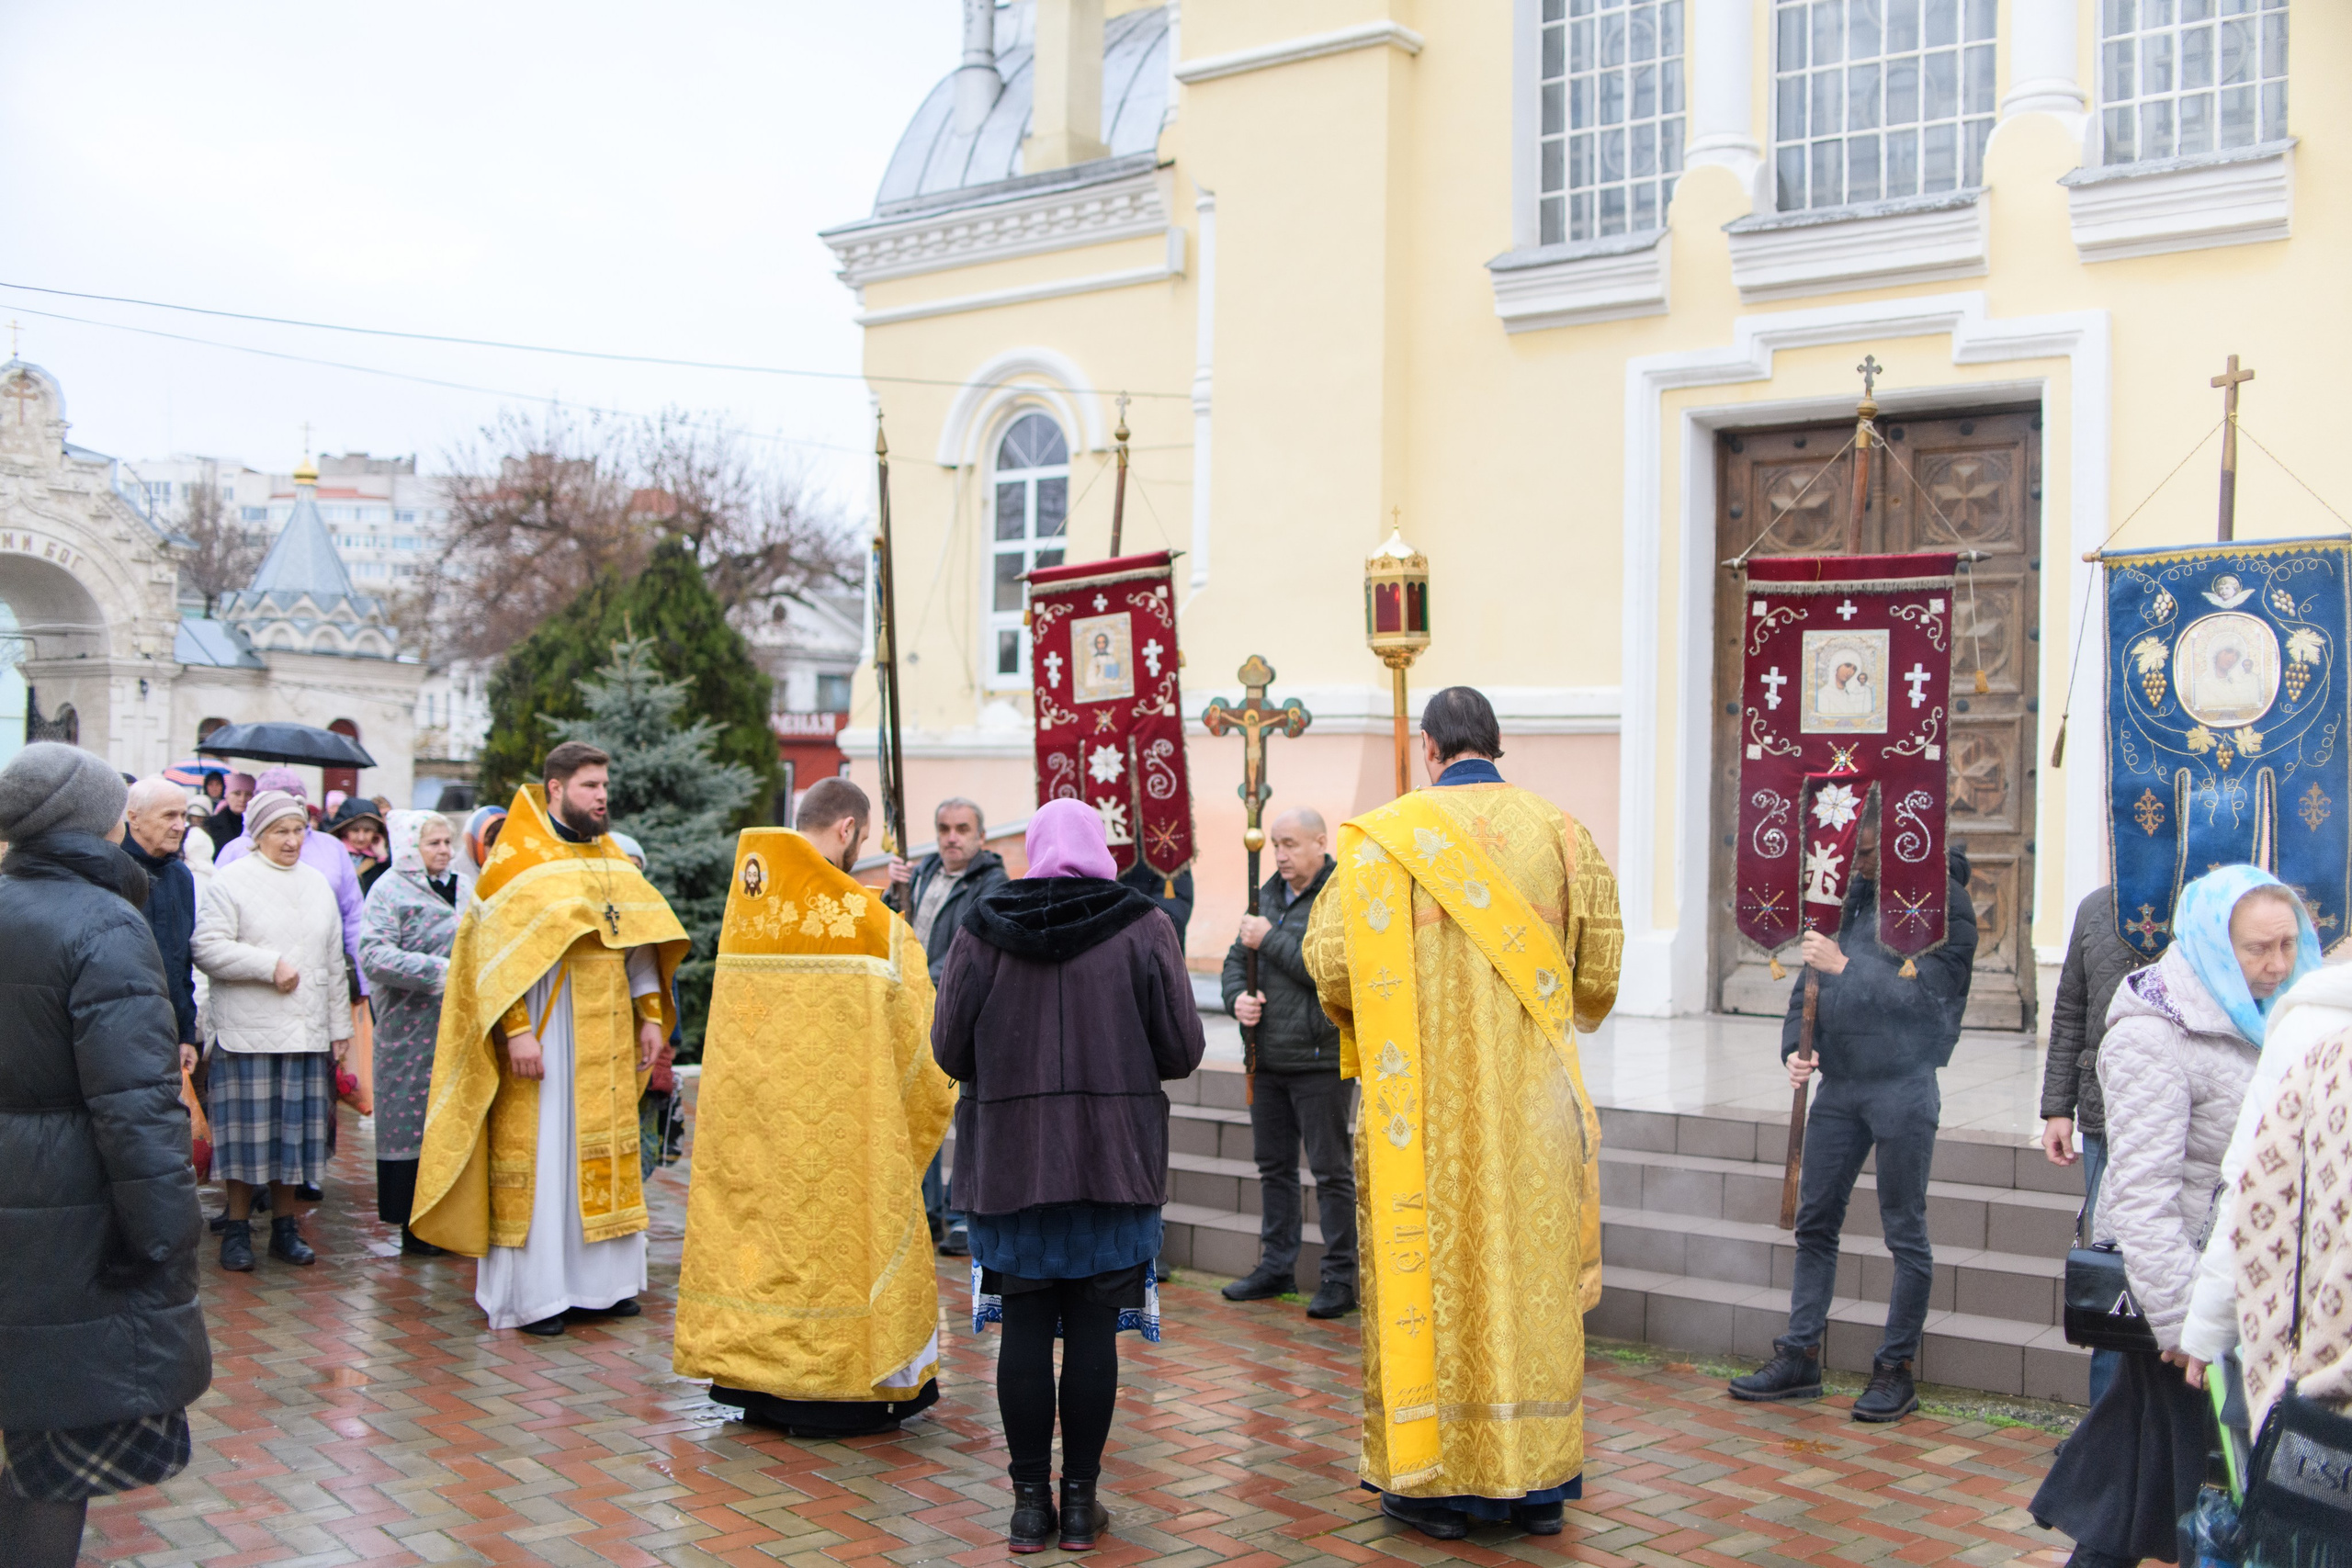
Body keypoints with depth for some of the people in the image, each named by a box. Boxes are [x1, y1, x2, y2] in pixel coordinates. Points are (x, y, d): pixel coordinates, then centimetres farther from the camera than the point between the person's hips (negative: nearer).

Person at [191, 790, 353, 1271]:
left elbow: (334, 961, 19)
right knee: (248, 1128, -2)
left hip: (307, 1032, 5)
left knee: (295, 1128, 7)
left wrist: (340, 1025, 17)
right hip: (248, 1031, -5)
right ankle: (237, 1228, 11)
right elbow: (207, 947, -12)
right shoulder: (233, 881, -2)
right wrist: (271, 965, -14)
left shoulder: (318, 884, 15)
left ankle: (284, 1226, 17)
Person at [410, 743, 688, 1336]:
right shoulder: (517, 860, -6)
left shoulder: (612, 859, 12)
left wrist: (649, 1016, 6)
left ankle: (598, 1283, 17)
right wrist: (516, 1030, -20)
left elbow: (641, 939, 13)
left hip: (606, 1032, 6)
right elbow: (497, 953, -12)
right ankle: (532, 1293, 5)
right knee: (540, 1152, -2)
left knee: (603, 1153, 9)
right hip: (543, 1027, -6)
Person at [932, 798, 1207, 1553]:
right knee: (1092, 1330, 5)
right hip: (1115, 1159, 0)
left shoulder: (982, 929, -2)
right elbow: (1182, 1048, -4)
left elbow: (949, 1048, 0)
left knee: (1025, 1329, 7)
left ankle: (1030, 1500, 12)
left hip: (1009, 1157, 1)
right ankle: (1080, 1501, 12)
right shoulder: (1142, 926, -3)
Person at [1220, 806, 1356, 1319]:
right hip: (1268, 1058, 7)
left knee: (1331, 1170, -1)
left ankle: (1342, 1277, 6)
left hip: (1320, 1058, -7)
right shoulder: (1268, 895, 13)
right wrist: (1237, 996, -4)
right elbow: (1236, 959, 17)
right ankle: (1277, 1266, 25)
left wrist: (1270, 939, -15)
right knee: (1273, 1165, 14)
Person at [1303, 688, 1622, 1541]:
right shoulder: (1560, 832, 1)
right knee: (1534, 1271, 11)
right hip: (1532, 1103, 3)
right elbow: (1599, 972, 4)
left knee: (1435, 1272, 6)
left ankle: (1437, 1477, 13)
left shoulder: (1388, 836, -9)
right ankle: (1539, 1482, 19)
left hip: (1430, 1105, -3)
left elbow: (1334, 964, -11)